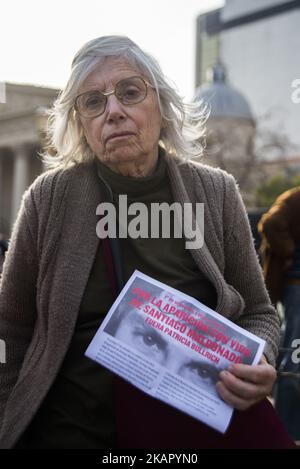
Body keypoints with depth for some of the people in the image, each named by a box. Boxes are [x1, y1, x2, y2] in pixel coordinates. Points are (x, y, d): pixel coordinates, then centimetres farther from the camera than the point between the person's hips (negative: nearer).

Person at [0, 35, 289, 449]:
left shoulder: (216, 194, -7)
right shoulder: (49, 198, -10)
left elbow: (257, 313, 2)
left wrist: (258, 364, -18)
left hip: (192, 430, 1)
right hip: (72, 430, 0)